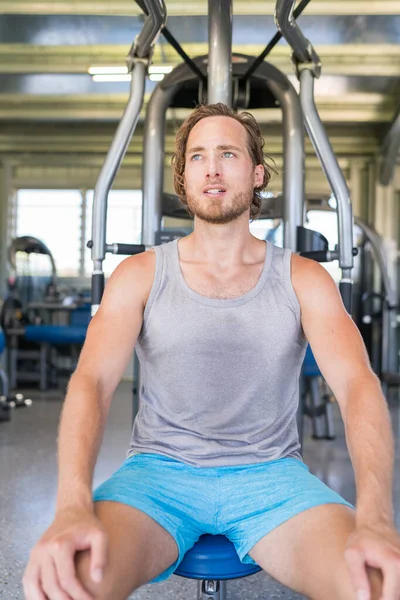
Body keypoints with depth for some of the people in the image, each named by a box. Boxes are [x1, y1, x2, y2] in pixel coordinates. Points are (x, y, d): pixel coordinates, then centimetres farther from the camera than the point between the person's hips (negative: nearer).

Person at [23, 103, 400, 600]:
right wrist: (72, 508, -31)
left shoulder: (303, 280, 0)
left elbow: (358, 385, -13)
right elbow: (92, 380, -12)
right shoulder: (140, 275, 0)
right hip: (159, 470, 0)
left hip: (271, 473, 1)